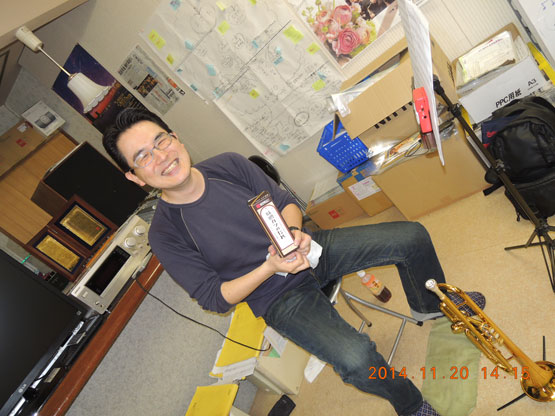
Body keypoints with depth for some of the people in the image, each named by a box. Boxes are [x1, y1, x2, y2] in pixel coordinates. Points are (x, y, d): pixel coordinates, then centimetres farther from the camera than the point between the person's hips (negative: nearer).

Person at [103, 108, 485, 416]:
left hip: (309, 249, 4)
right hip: (279, 299, -3)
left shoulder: (228, 164, -8)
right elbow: (214, 298, -13)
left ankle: (428, 306, 31)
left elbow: (286, 201, 1)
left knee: (412, 236, -2)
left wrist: (295, 231, -21)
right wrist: (270, 267, -26)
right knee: (356, 357, -27)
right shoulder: (165, 235, -16)